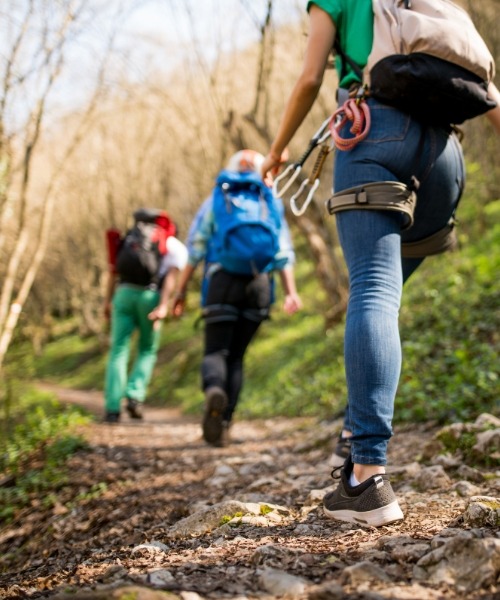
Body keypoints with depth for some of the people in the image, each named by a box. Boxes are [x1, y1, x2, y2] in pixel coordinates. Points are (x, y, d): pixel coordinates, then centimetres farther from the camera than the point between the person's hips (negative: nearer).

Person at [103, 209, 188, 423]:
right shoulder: (177, 247, 17)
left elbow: (114, 269, 12)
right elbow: (172, 275, -2)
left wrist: (107, 301, 8)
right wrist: (164, 306, -13)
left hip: (124, 293, 2)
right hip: (150, 296, -2)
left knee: (118, 351, 4)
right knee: (147, 351, 16)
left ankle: (112, 408, -6)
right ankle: (134, 395, -4)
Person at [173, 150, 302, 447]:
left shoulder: (215, 200, 12)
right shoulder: (272, 204, 16)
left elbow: (196, 248, 4)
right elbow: (284, 252, 5)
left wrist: (182, 289, 6)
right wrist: (291, 292, 0)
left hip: (222, 281, -2)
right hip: (260, 283, 2)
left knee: (216, 351, -1)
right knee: (237, 356, 11)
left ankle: (214, 390, -36)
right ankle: (224, 424, 7)